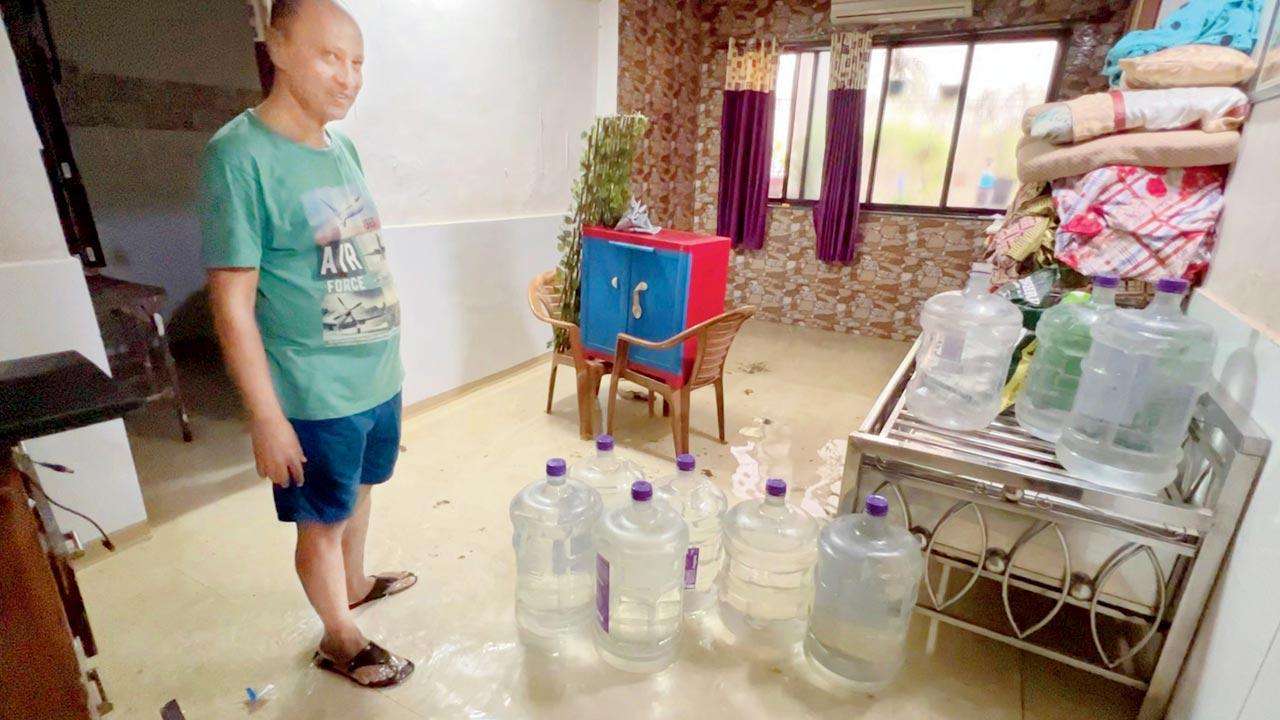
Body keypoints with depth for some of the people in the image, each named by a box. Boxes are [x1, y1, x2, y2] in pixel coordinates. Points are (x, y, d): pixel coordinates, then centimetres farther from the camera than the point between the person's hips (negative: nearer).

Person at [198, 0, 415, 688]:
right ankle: (340, 639, 36)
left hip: (379, 377, 7)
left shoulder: (343, 148, 5)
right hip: (317, 396, -7)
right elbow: (233, 305, -17)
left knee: (359, 493, 26)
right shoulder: (240, 156, -17)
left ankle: (355, 582, 51)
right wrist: (266, 418, -17)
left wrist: (384, 358, 16)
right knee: (323, 522, 14)